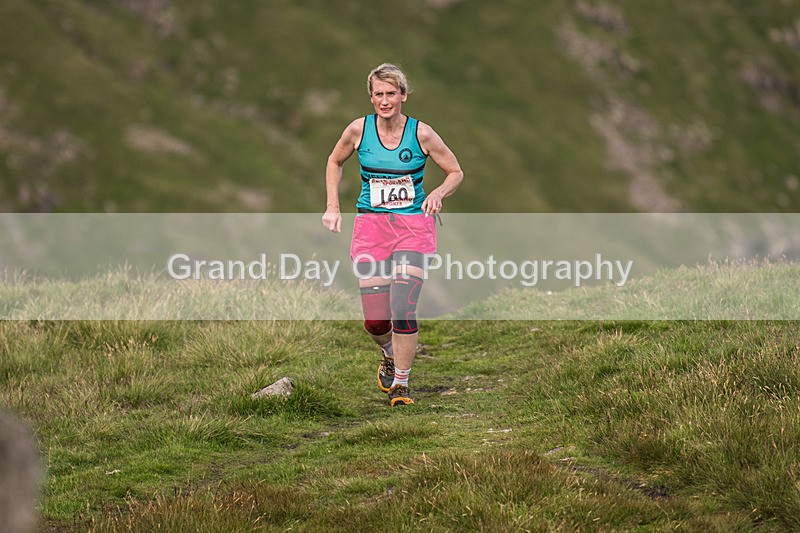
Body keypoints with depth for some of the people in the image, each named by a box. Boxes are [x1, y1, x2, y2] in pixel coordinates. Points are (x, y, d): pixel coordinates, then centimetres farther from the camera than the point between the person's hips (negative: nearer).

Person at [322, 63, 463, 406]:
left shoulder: (421, 134, -5)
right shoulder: (359, 130, -2)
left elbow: (455, 172, 7)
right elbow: (334, 162, 18)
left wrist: (437, 194, -13)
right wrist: (333, 207, 9)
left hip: (413, 226, -2)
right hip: (371, 225, 2)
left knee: (402, 307, -18)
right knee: (374, 319, -3)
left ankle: (400, 384, -4)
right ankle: (389, 354, 32)